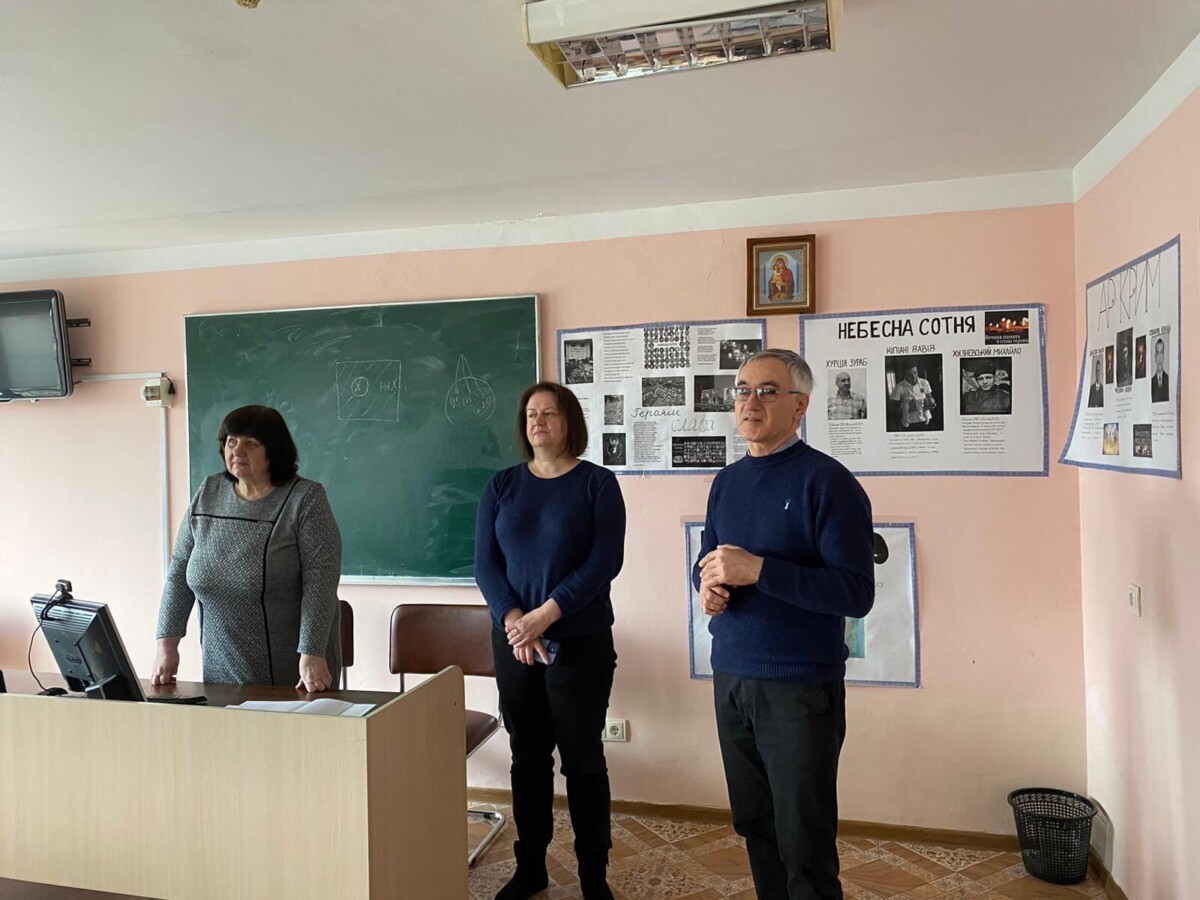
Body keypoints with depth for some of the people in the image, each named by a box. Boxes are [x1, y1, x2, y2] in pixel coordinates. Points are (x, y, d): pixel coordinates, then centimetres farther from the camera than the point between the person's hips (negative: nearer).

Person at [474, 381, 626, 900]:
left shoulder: (597, 483, -4)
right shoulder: (501, 487, 6)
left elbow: (605, 562, -13)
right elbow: (485, 563, 0)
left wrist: (546, 614, -20)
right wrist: (513, 620, -16)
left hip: (581, 643, -3)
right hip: (511, 642, 3)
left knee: (582, 758, 5)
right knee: (527, 756, 13)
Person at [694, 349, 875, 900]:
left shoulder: (826, 481, -12)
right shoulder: (727, 481, 9)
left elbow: (856, 593, -18)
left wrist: (756, 569, -24)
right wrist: (707, 584, -5)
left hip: (801, 688, -6)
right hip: (730, 678, 6)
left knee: (805, 850, 6)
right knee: (755, 827, 19)